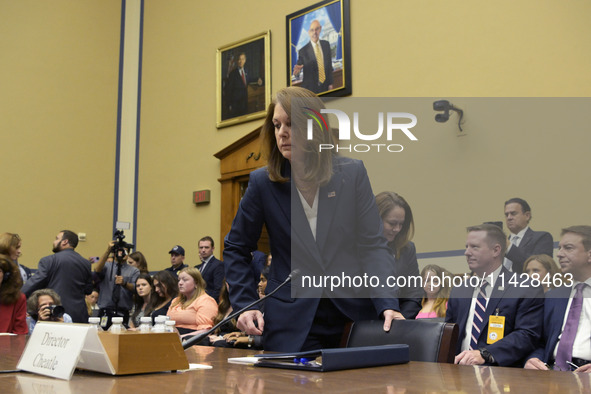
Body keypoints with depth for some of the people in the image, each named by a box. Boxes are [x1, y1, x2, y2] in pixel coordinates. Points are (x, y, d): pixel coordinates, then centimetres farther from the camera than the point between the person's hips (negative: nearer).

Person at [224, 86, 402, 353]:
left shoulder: (352, 173, -2)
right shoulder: (263, 183, -1)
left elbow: (372, 245, -2)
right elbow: (236, 249, 9)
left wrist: (387, 305, -14)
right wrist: (245, 305, -3)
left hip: (356, 314, 1)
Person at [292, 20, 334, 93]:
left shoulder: (326, 44, 1)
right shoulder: (303, 51, -12)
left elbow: (329, 64, 7)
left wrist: (330, 83, 7)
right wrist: (297, 71, -29)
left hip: (325, 87, 4)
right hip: (310, 88, -4)